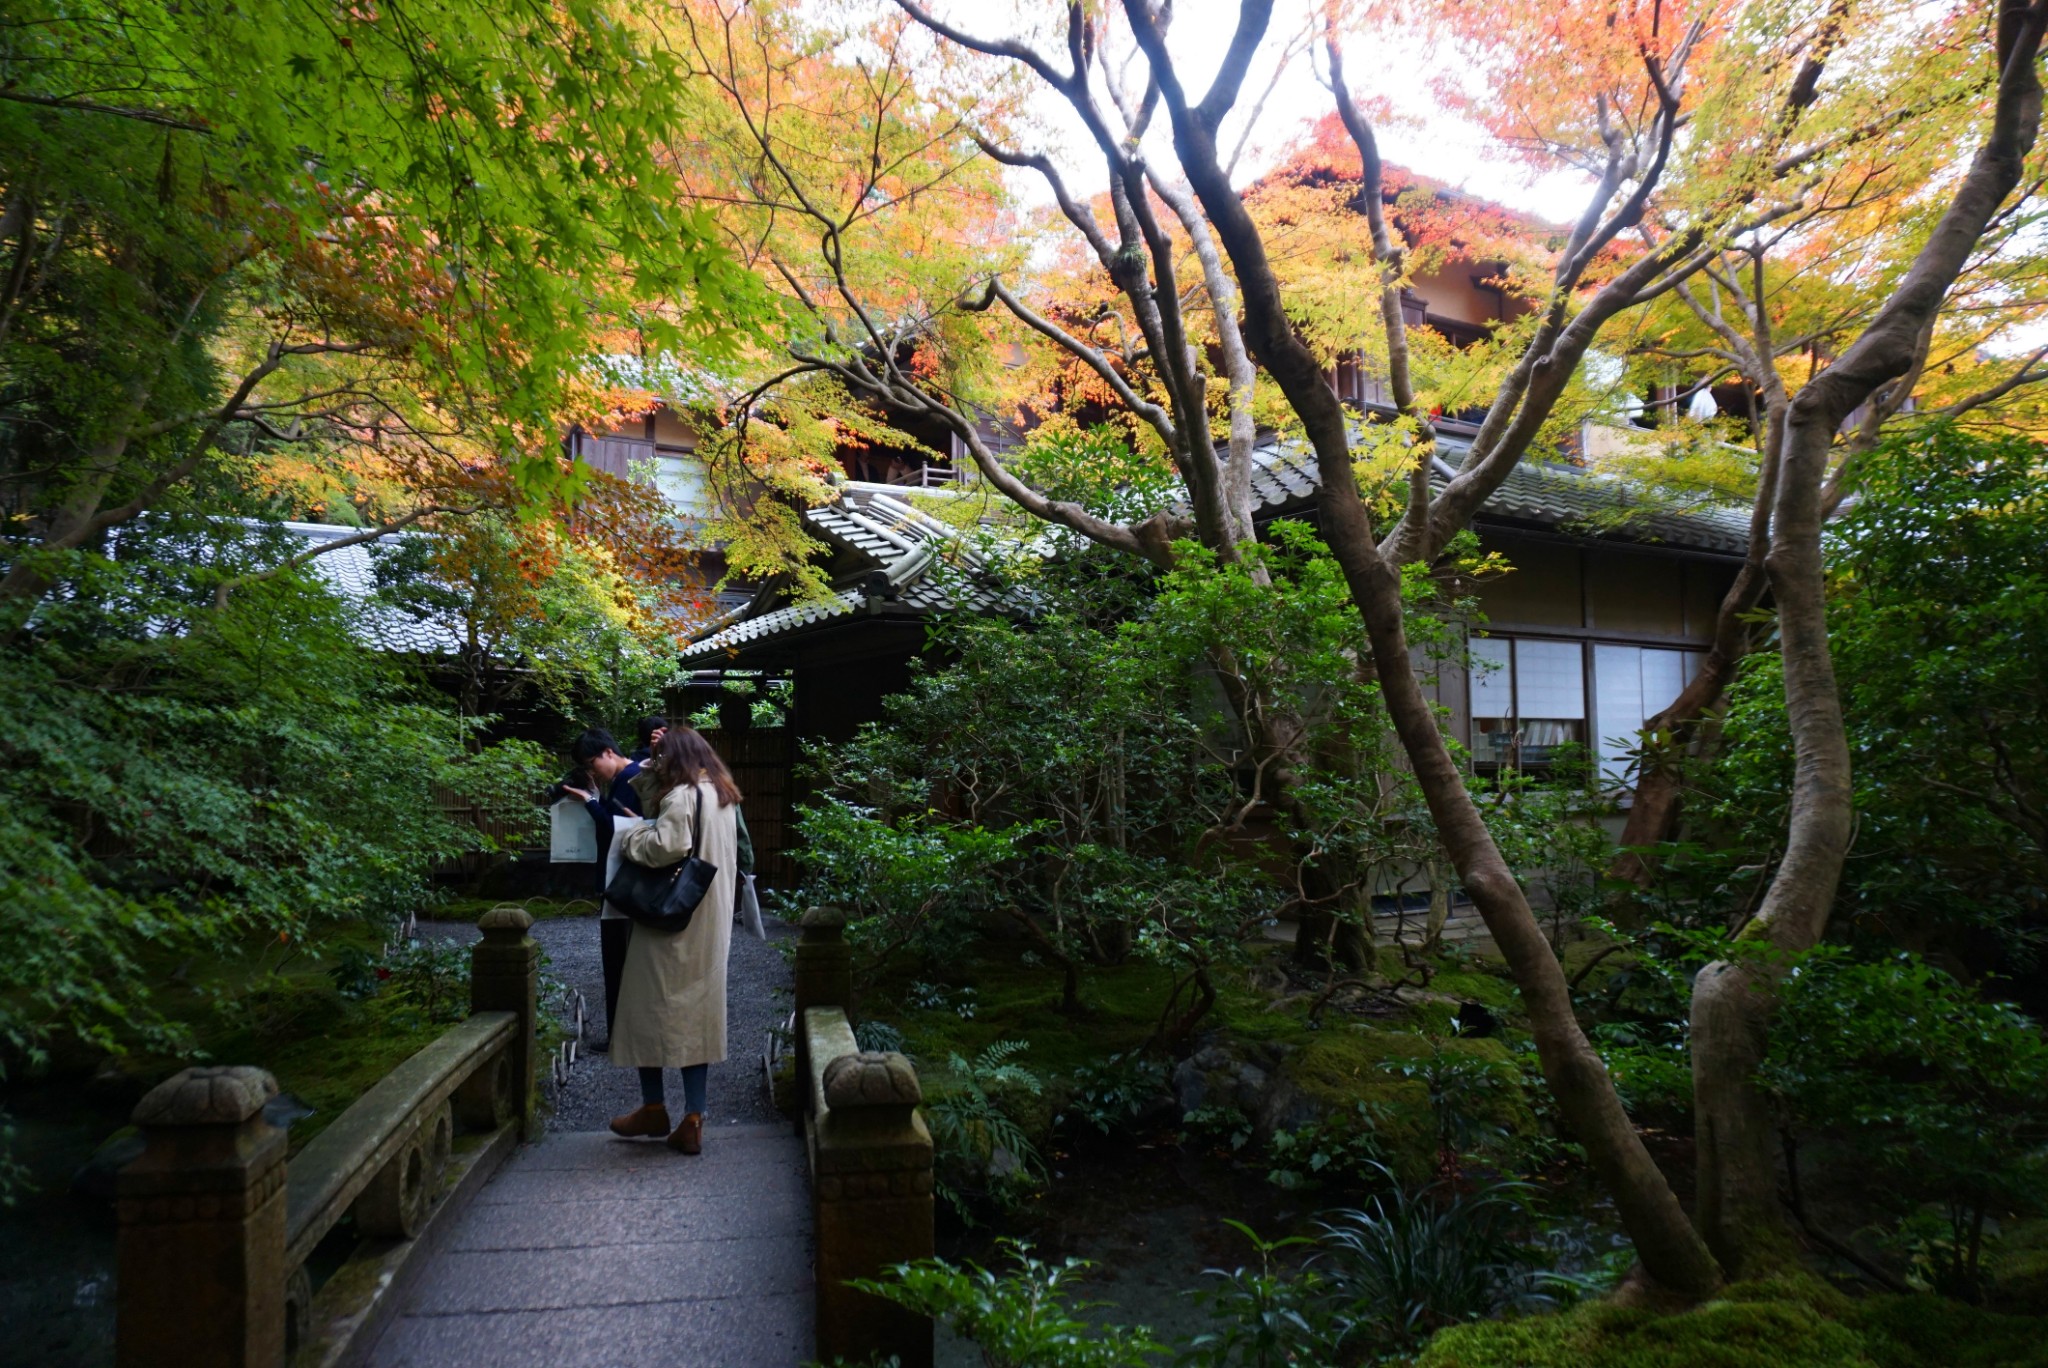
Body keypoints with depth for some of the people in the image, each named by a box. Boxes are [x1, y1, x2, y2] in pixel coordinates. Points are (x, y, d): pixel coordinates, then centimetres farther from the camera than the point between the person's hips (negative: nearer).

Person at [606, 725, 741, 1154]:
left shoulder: (681, 796, -13)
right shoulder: (723, 796, 13)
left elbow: (668, 845, -27)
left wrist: (629, 837, -11)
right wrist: (651, 765, 11)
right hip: (711, 925, 8)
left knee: (652, 1007, 8)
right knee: (699, 1013, 7)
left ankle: (654, 1109, 19)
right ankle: (692, 1122, 8)